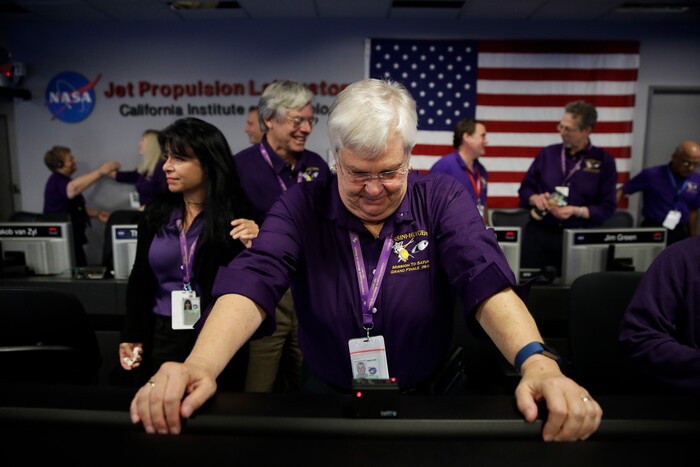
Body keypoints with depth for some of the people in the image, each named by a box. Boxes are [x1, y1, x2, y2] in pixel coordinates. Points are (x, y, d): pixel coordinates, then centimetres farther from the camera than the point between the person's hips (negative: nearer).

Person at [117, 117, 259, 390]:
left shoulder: (237, 216, -11)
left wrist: (252, 249, -26)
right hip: (161, 338, 3)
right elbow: (140, 278, 10)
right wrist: (131, 336, 11)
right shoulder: (156, 212, 0)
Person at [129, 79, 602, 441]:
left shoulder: (443, 199, -8)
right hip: (326, 402, 1)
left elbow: (487, 279, -19)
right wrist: (199, 367, -38)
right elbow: (254, 282, -20)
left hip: (427, 401, 0)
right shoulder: (301, 205, -8)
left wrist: (537, 361, -38)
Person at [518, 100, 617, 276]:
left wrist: (576, 211, -16)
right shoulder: (548, 153, 8)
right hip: (538, 233, 1)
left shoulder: (604, 161, 2)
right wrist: (535, 198, -9)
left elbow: (607, 207, -1)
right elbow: (525, 187, 12)